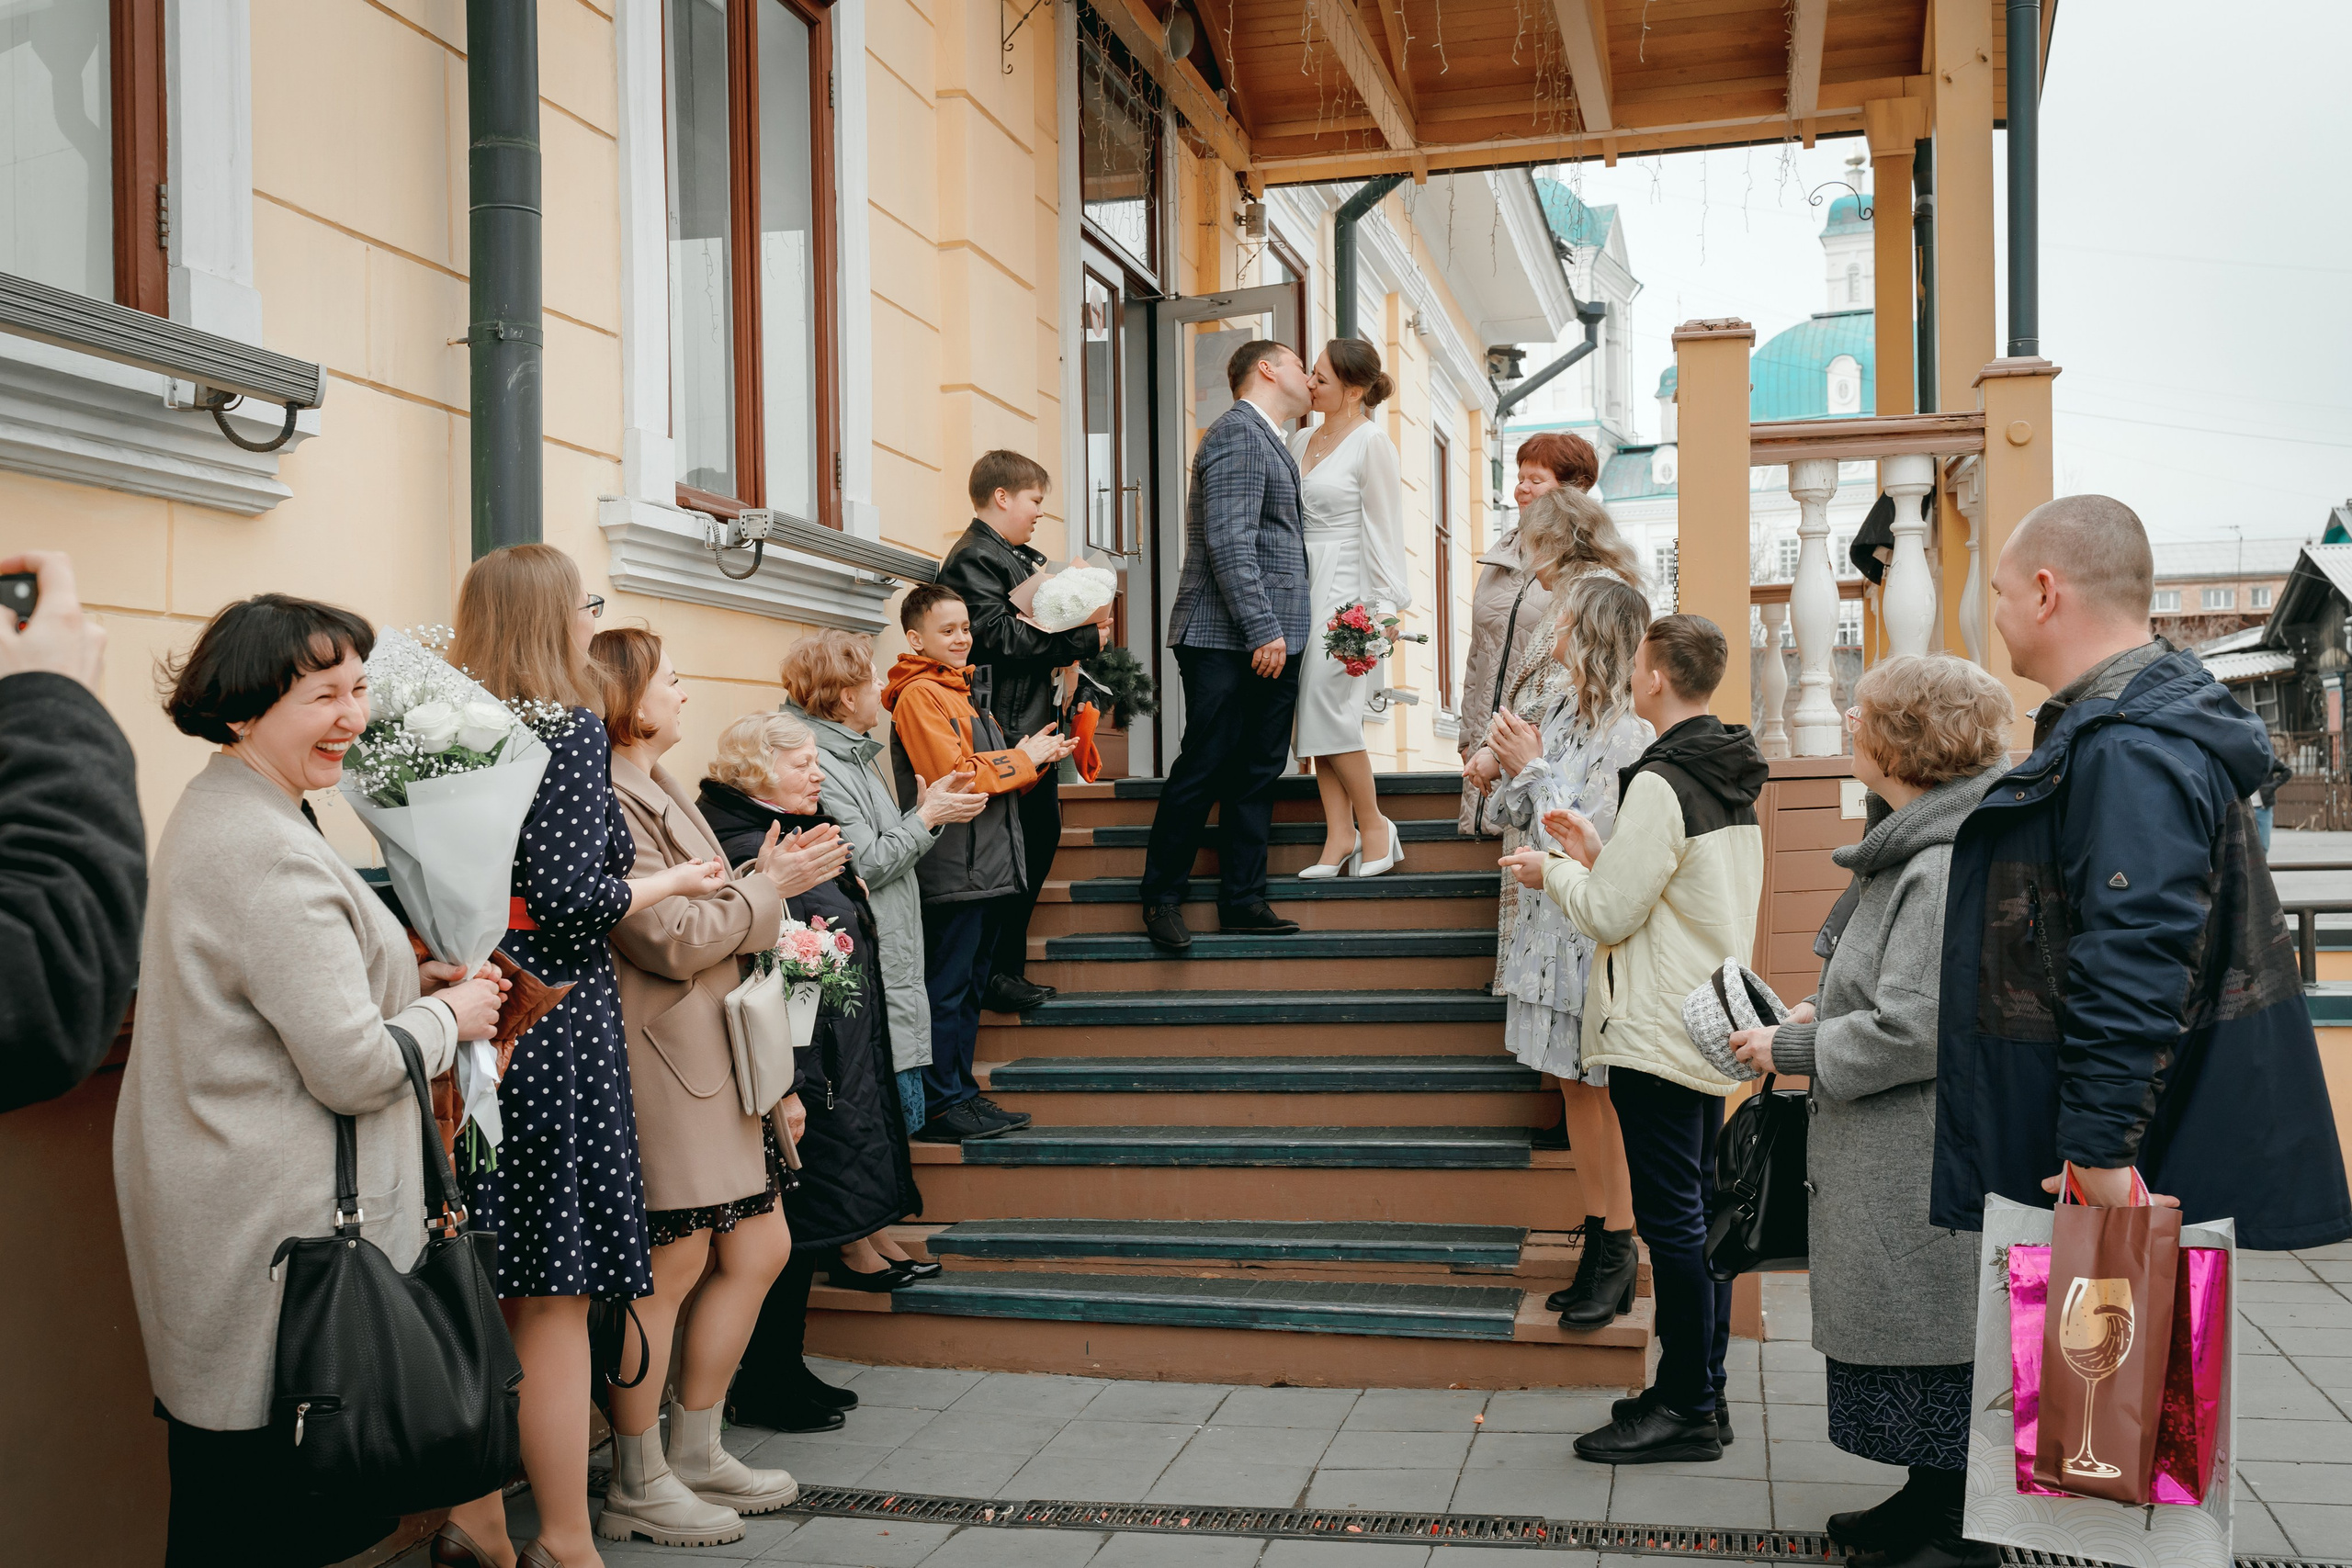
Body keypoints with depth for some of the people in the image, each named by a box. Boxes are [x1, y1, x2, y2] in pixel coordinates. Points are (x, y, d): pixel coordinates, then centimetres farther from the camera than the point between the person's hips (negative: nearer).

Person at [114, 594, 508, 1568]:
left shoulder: (210, 816, 12)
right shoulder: (272, 855, -22)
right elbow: (353, 1069, -22)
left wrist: (408, 985, 12)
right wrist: (449, 1017, -4)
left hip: (215, 1209, 11)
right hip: (278, 1229, -11)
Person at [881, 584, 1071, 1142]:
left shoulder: (963, 689, 20)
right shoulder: (920, 695, -10)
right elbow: (954, 776, -20)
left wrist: (1036, 754, 3)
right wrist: (1025, 759, -10)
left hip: (987, 871, 10)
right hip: (951, 874, -10)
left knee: (969, 988, 14)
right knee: (945, 989, -4)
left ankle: (963, 1093, 21)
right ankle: (940, 1107, 1)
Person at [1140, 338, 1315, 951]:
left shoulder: (1267, 441, 22)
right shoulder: (1239, 431, -9)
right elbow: (1229, 542, -19)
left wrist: (1278, 631, 14)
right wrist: (1263, 629, -21)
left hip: (1270, 641, 10)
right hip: (1228, 642, -10)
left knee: (1258, 773, 9)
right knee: (1203, 769, -4)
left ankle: (1243, 900, 15)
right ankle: (1162, 898, 8)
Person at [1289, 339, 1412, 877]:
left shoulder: (1372, 442, -7)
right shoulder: (1302, 439, 14)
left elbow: (1383, 529, -9)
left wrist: (1384, 607, -13)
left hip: (1346, 585, -7)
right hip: (1303, 584, 7)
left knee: (1330, 708, -11)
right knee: (1315, 711, 3)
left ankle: (1373, 827, 4)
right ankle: (1340, 837, 7)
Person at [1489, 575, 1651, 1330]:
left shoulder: (1630, 730, -17)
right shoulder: (1559, 713, 10)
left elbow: (1599, 839, -22)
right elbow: (1524, 820, 15)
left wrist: (1535, 771, -14)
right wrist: (1517, 770, -4)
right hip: (1552, 924, 8)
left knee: (1606, 1091, 0)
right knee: (1573, 1087, 13)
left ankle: (1617, 1258, 12)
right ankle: (1599, 1247, 24)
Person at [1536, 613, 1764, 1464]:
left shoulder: (1661, 784, -18)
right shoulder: (1734, 779, 12)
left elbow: (1610, 915, -15)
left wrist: (1555, 872, 2)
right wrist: (1597, 852, 13)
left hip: (1657, 1036, -10)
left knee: (1670, 1217, -2)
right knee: (1699, 1209, 15)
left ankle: (1686, 1409, 6)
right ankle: (1702, 1389, 25)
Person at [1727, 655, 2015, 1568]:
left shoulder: (1944, 871, -23)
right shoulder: (1913, 848, 11)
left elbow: (1915, 1031, -26)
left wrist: (1791, 1049, -15)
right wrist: (1824, 1016, 9)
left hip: (1926, 1173, -10)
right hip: (1895, 1161, 10)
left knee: (1934, 1347, 2)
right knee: (1905, 1343, 19)